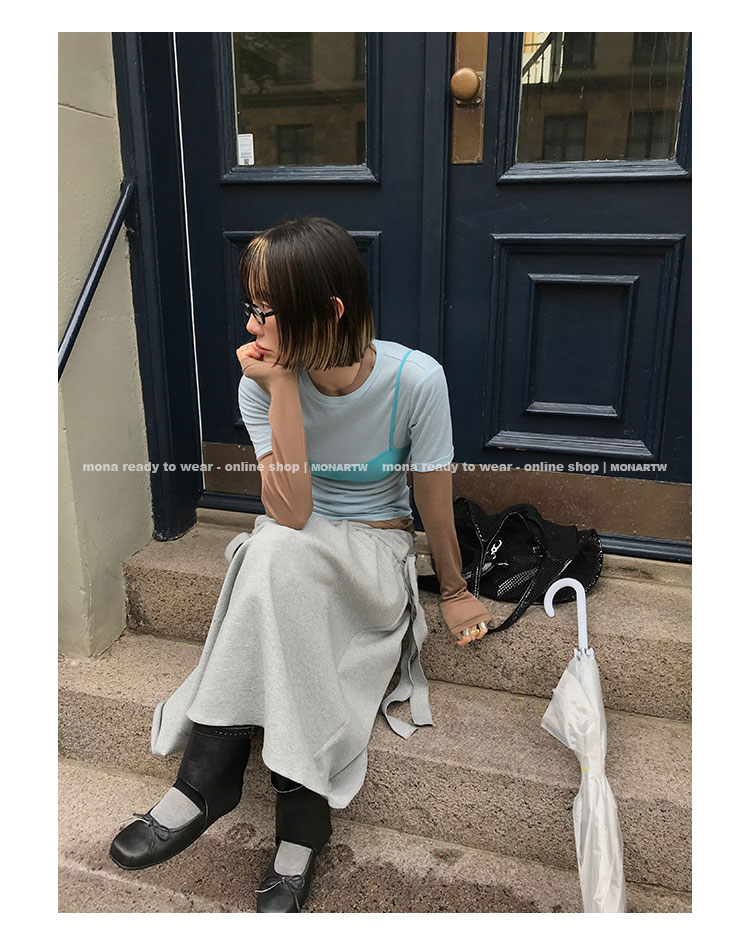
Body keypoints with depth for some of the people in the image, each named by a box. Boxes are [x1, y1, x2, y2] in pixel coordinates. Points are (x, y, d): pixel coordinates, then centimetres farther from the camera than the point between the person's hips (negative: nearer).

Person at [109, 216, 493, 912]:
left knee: (280, 551, -33)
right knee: (274, 543, -34)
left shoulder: (415, 378, -17)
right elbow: (290, 509, -21)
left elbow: (433, 501, -6)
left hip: (376, 560, -2)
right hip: (288, 559, 2)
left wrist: (454, 591, 5)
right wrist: (284, 386, -26)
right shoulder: (263, 380, -11)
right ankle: (301, 818, -23)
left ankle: (210, 774, -18)